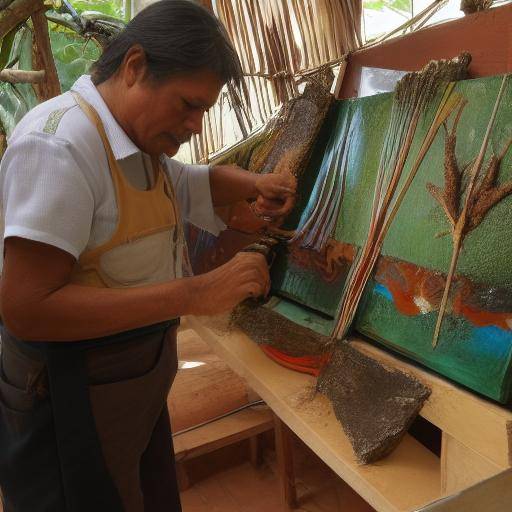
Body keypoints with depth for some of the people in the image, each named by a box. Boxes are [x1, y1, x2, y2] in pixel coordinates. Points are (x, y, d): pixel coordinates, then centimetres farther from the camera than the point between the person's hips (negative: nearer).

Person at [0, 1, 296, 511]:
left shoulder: (141, 140, 6)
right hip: (74, 392, -9)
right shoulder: (59, 142, -23)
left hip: (140, 374, 9)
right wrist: (195, 293, -32)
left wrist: (257, 183, 3)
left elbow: (196, 183, 25)